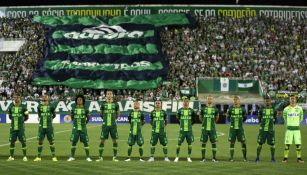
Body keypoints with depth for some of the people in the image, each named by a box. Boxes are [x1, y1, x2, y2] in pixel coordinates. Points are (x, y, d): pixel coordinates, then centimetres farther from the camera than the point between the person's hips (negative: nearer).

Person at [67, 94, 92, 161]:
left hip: (83, 129, -1)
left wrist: (85, 123, 8)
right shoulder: (73, 108, 2)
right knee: (73, 142, 4)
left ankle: (88, 157, 7)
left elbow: (88, 117, 13)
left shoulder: (85, 109, 0)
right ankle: (72, 157, 15)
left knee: (85, 142, -1)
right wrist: (75, 122, 10)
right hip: (75, 128, 1)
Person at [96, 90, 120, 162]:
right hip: (105, 125, 0)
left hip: (113, 125, 0)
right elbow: (101, 114, 15)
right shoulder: (103, 104, 1)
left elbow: (118, 114, 15)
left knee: (114, 140, 2)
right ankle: (100, 157, 6)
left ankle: (114, 157, 10)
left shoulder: (115, 104, 1)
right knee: (102, 140, -1)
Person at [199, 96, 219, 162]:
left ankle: (214, 158, 7)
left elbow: (217, 117, 19)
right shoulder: (203, 108, 1)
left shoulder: (215, 109, 2)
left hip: (212, 129, 0)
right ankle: (203, 158, 8)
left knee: (214, 142, 0)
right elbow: (200, 117, 17)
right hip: (204, 128, 0)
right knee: (203, 142, 2)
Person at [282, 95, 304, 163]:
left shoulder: (299, 108, 0)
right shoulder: (286, 109, -2)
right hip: (289, 129, -1)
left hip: (297, 129, 1)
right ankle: (285, 158, 4)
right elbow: (284, 116, 17)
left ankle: (299, 158, 7)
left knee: (298, 144, 0)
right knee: (287, 144, -1)